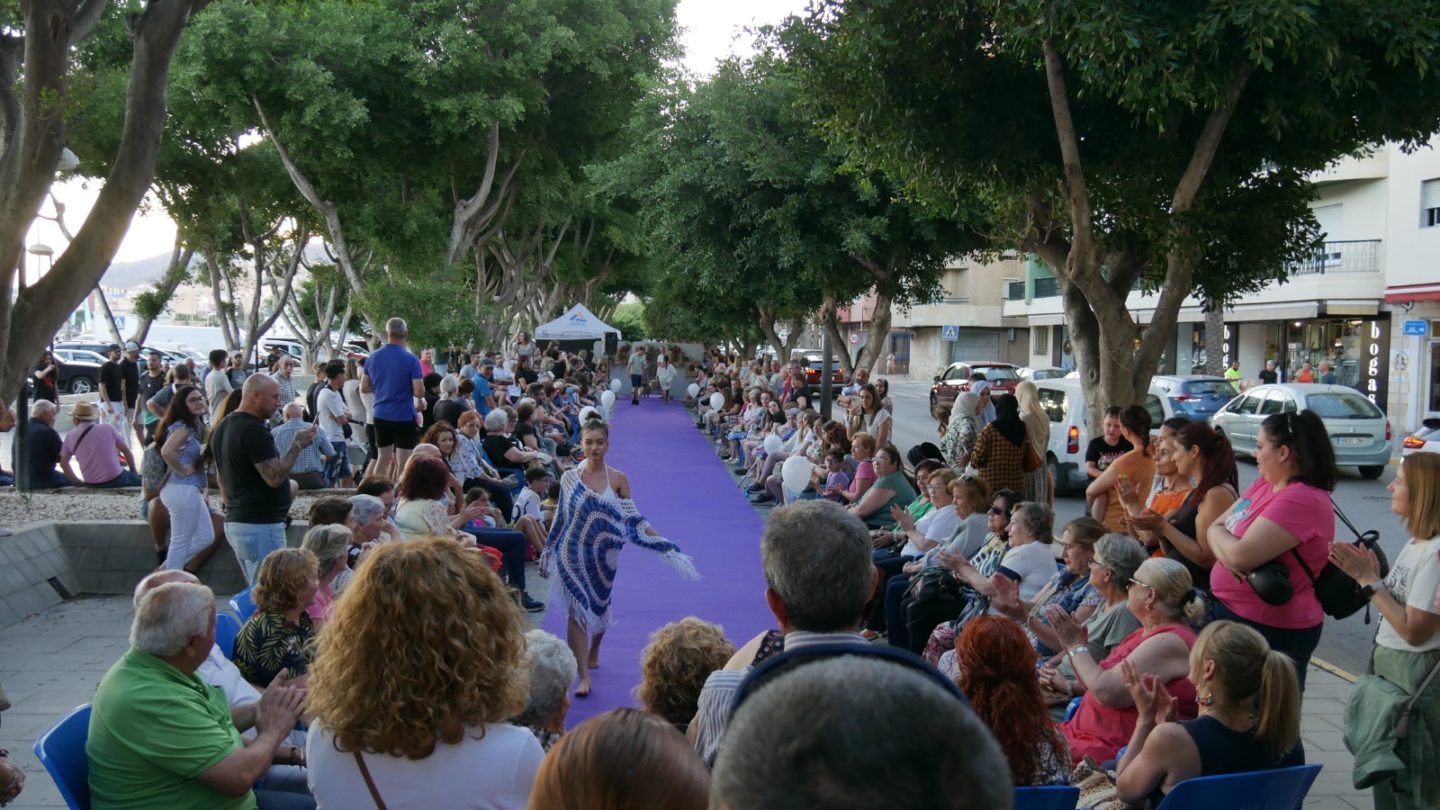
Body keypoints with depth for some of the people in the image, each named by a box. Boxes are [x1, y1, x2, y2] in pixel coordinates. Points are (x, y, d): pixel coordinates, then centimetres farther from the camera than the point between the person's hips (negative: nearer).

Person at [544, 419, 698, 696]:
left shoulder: (618, 480, -3)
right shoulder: (569, 478, -2)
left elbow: (634, 521, -1)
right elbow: (560, 519, 7)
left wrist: (665, 546, -7)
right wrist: (547, 552, 11)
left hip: (603, 554, 1)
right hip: (573, 553, -1)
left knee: (600, 605, 17)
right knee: (577, 610, -8)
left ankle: (593, 653, 45)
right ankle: (584, 676, -7)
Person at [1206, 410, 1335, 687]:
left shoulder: (1302, 500, -21)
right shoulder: (1264, 485, 9)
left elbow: (1242, 557, -28)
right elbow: (1214, 527, 8)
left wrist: (1220, 534, -6)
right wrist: (1229, 555, -14)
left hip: (1273, 631, -9)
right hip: (1231, 612, 9)